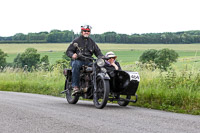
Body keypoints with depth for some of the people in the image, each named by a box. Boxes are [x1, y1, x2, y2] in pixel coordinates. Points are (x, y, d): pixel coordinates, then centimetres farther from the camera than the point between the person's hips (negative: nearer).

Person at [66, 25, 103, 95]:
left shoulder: (92, 42, 21)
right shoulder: (76, 41, 9)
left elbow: (98, 51, 19)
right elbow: (68, 51, 4)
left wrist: (101, 57, -4)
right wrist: (72, 55, -19)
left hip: (88, 61, 3)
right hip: (78, 60, -3)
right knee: (75, 65, -39)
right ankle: (75, 87, -39)